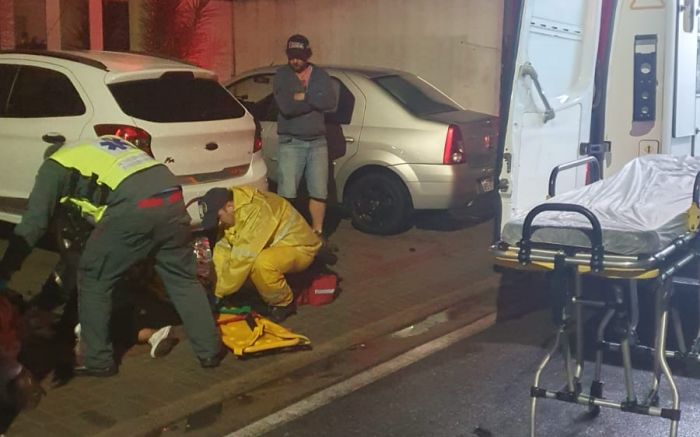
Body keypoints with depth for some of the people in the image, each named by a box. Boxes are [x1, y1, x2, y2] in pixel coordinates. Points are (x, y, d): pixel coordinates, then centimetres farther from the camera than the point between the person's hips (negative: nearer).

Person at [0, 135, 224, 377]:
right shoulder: (108, 143, 40)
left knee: (93, 280, 15)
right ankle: (210, 351, 27)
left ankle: (98, 361, 20)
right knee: (183, 278, 22)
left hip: (133, 208, -6)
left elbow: (33, 222, 14)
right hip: (172, 198, 6)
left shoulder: (56, 165, 21)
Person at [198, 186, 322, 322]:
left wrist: (220, 292, -27)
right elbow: (223, 248, -6)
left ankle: (284, 304, -9)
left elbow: (243, 257, -34)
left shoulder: (255, 210, -33)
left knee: (261, 264, -38)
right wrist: (216, 284, -17)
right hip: (274, 245, 9)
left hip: (299, 247, -9)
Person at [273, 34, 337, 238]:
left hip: (318, 142, 3)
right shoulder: (281, 76, -2)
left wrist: (304, 96, -15)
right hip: (291, 142, -3)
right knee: (286, 193, -8)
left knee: (319, 192, 6)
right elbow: (286, 107, -18)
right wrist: (315, 100, -12)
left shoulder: (320, 75, 7)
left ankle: (317, 233, 18)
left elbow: (331, 102, -10)